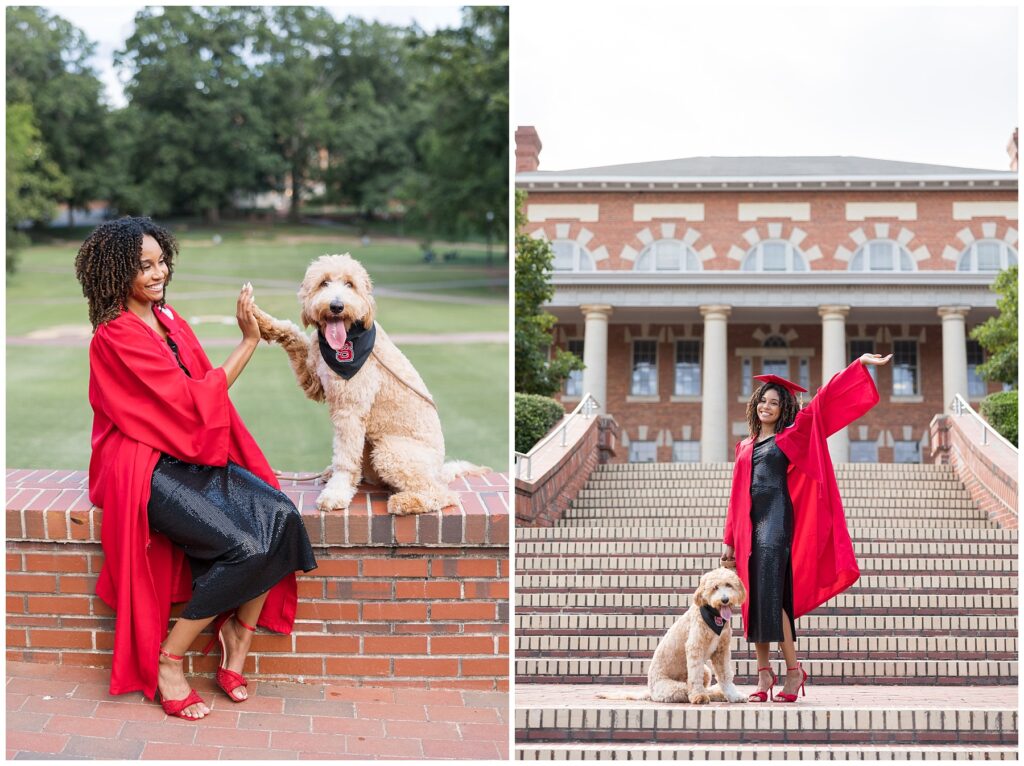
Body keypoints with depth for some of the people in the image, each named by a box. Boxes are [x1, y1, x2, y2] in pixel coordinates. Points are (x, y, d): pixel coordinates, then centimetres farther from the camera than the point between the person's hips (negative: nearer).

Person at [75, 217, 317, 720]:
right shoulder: (115, 338, -13)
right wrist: (249, 341, -14)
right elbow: (193, 402, -16)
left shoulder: (168, 320, 13)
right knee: (245, 545, -25)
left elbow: (203, 392, 14)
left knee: (279, 514, -19)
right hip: (146, 467, -7)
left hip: (191, 456, 7)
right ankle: (167, 661, -10)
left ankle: (238, 632, -3)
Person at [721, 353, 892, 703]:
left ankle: (793, 670, -5)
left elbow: (821, 402, -2)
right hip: (750, 523, 5)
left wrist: (860, 364, -10)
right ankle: (764, 674, 6)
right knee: (754, 599, 2)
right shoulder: (745, 448, 21)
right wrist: (729, 538, 14)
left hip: (777, 520, -5)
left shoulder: (792, 436, 7)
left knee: (770, 595, -14)